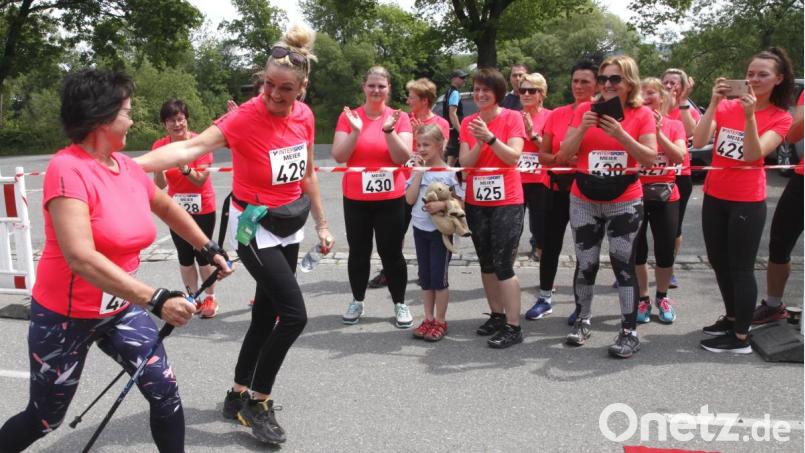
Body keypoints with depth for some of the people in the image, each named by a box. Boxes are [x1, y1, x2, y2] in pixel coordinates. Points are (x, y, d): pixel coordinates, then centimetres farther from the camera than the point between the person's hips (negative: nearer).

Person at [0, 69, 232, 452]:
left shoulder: (126, 166, -2)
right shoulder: (68, 169, -25)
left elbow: (167, 208, 18)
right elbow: (82, 259, -36)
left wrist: (209, 250, 14)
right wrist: (156, 300, -42)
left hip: (122, 308, 6)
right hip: (65, 316, -6)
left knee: (166, 395, -4)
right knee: (43, 420, 12)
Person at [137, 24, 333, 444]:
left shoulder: (304, 115, -3)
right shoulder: (244, 117, -22)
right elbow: (192, 147, -37)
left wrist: (322, 225, 13)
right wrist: (133, 165, -52)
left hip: (289, 225, 7)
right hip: (254, 227, -7)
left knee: (267, 314, 13)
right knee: (294, 314, -13)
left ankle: (238, 395, 30)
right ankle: (258, 401, 7)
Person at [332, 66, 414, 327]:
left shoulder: (400, 118, -2)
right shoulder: (348, 116, -1)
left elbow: (404, 157, -11)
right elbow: (338, 156, -8)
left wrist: (389, 130, -24)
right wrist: (356, 131, -21)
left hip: (391, 199, -1)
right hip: (355, 199, 1)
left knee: (391, 253, 4)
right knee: (358, 252, 10)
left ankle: (400, 304, 18)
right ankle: (357, 301, 26)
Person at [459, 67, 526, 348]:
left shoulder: (512, 118, -5)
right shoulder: (468, 123, 7)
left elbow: (514, 157, -14)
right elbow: (465, 163, -1)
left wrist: (490, 137, -26)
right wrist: (479, 143, -17)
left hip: (506, 202, -5)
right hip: (476, 202, 5)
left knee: (503, 265, -9)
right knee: (486, 264, 12)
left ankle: (513, 327, -4)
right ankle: (496, 316, 24)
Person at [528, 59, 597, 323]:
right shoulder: (557, 114, 4)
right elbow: (543, 155, 6)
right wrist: (558, 159, -14)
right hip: (556, 188, 3)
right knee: (550, 244, 9)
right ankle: (545, 298, 23)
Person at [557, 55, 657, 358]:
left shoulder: (642, 114, -2)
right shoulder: (584, 110, 2)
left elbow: (650, 158, -11)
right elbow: (563, 155, -2)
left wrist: (620, 134, -22)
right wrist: (583, 128, -17)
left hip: (625, 203, -2)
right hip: (584, 202, 2)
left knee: (623, 264, -3)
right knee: (585, 264, 8)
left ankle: (629, 332, 5)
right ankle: (583, 321, 24)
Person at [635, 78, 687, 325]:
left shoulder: (674, 125, 2)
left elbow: (679, 157, -13)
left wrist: (658, 131, -18)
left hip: (666, 196, 1)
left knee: (665, 251, 5)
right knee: (637, 250, 4)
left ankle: (662, 297, 27)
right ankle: (642, 298, 21)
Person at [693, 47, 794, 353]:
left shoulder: (780, 118, -6)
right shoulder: (726, 106, 1)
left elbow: (752, 154, -20)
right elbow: (698, 142, -13)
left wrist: (750, 116, -29)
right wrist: (714, 103, -20)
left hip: (747, 201, -5)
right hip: (714, 196, 5)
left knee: (741, 267, -1)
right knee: (719, 262, 16)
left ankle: (741, 337, 10)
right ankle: (732, 318, 36)